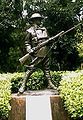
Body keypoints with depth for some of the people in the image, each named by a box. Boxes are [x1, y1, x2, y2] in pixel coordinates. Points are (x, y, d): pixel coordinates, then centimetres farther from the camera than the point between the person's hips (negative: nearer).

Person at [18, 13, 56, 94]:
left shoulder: (44, 29, 15)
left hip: (45, 54, 6)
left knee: (46, 69, 11)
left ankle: (50, 84, 20)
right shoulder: (30, 31, -2)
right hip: (36, 54, -6)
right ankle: (23, 86, -6)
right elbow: (27, 42, -2)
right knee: (30, 69, -9)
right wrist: (29, 50, -17)